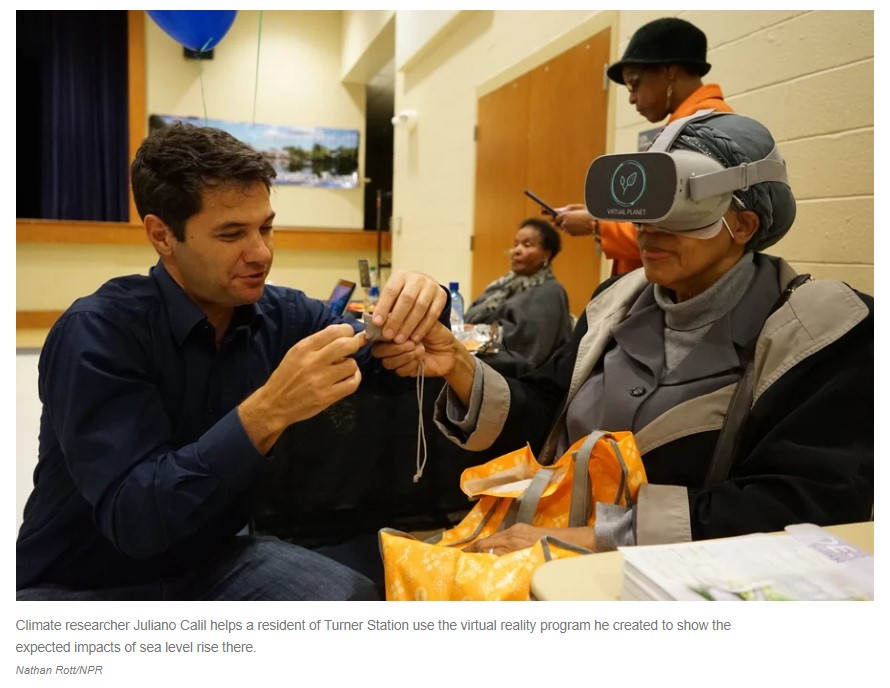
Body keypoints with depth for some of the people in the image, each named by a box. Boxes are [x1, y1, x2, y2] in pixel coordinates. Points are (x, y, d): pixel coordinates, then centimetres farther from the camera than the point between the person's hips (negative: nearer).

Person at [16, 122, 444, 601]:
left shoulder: (282, 315, -8)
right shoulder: (97, 333, -21)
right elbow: (130, 518, -28)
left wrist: (417, 312, -23)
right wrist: (267, 412, -40)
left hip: (210, 560, 4)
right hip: (79, 584, -3)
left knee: (354, 598, -20)